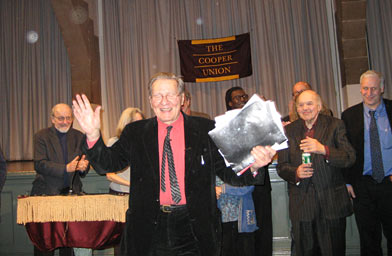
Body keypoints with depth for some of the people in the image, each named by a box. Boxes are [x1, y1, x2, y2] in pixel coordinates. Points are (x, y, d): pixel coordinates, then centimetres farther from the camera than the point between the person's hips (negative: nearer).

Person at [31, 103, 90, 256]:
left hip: (72, 192, 3)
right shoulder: (41, 136, -1)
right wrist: (66, 168, -24)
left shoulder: (79, 137, 9)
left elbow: (84, 163, 10)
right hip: (47, 192, -2)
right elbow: (39, 164, -12)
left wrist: (83, 167, -14)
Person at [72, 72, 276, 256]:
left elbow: (228, 171, -1)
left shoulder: (206, 130, 1)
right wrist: (93, 135, -17)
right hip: (148, 230, 1)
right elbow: (107, 164, 0)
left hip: (194, 229, 0)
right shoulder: (135, 133, 5)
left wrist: (253, 166, -22)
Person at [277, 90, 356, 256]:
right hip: (301, 204, 2)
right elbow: (281, 166, 7)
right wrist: (296, 173, -14)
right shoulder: (288, 130, 7)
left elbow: (350, 158, -9)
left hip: (332, 203, -1)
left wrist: (323, 149, -25)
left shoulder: (335, 125, 1)